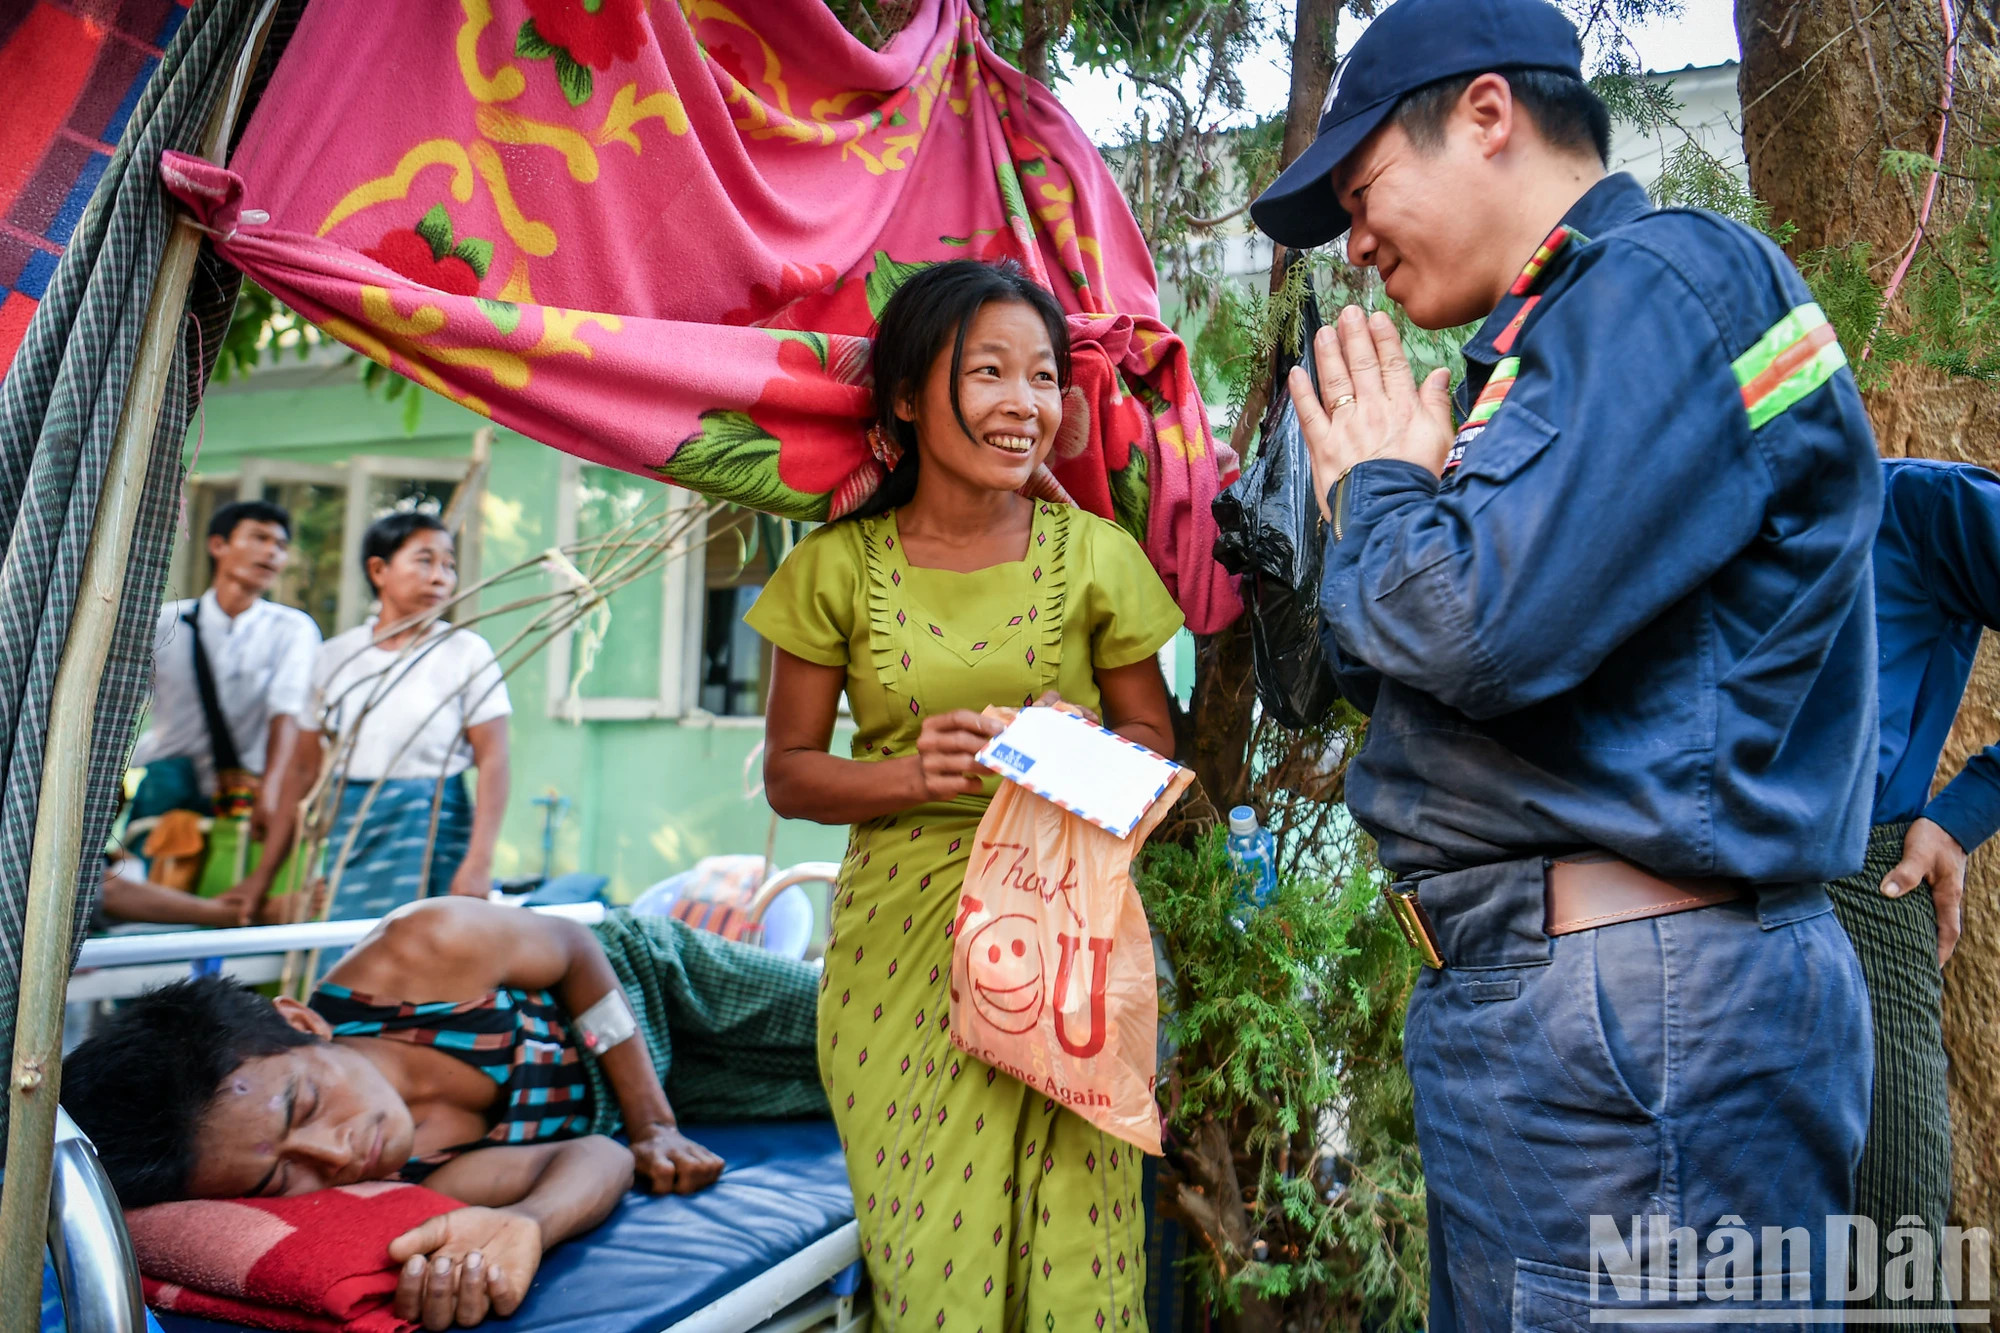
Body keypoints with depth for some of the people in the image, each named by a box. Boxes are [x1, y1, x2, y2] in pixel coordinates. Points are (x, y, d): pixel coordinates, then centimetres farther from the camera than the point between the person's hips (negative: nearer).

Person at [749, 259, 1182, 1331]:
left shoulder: (1094, 556, 1)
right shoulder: (840, 567, -1)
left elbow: (1152, 738, 11)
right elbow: (788, 772, 4)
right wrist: (911, 775, -15)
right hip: (901, 946, 0)